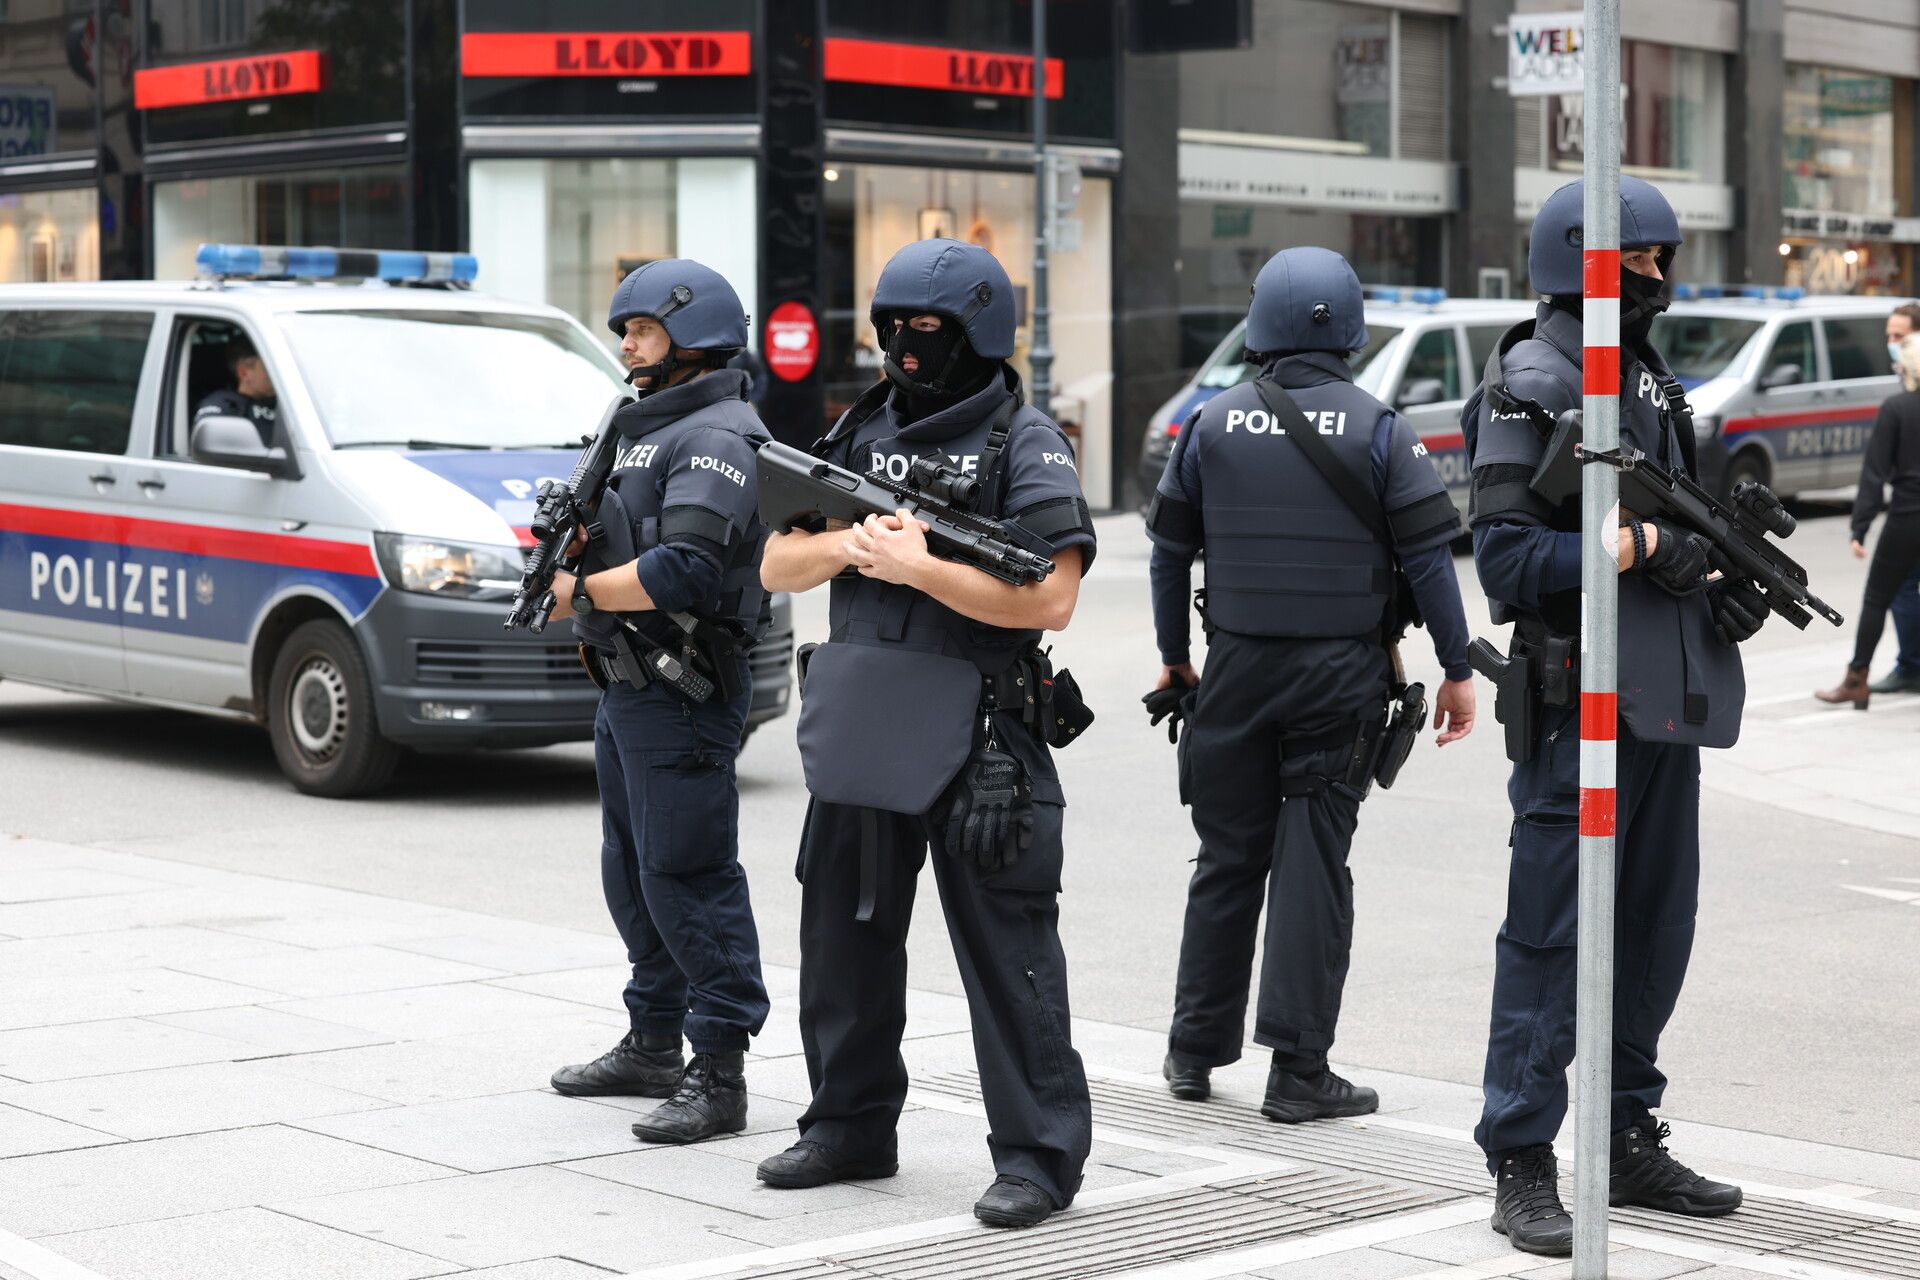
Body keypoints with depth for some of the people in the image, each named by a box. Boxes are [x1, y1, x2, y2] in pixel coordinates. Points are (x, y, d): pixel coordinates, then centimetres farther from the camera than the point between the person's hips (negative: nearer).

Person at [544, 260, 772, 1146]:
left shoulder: (717, 439, -14)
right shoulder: (643, 430, 19)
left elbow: (685, 571, -26)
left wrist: (584, 591, -13)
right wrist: (569, 576, 1)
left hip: (682, 696, -11)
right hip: (625, 689, 11)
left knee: (688, 879, -9)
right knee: (634, 874, 17)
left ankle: (719, 1073, -5)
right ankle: (653, 1045, 29)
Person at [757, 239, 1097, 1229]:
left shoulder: (1025, 443, -6)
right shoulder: (859, 433, 13)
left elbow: (1051, 597, -17)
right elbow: (778, 567, 12)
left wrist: (920, 565, -19)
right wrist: (845, 544, -8)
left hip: (976, 738, -7)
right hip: (857, 732, 7)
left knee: (1005, 951, -3)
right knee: (845, 938, 15)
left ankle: (1039, 1155, 3)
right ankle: (850, 1128, 29)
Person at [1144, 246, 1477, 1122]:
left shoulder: (1211, 425, 1)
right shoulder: (1378, 431, -5)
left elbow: (1170, 547, 7)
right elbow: (1428, 555, -7)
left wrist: (1174, 655, 19)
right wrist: (1457, 670, 0)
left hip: (1237, 666, 2)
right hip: (1342, 672, -2)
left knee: (1228, 856, 12)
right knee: (1314, 866, 0)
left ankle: (1196, 1050, 20)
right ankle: (1298, 1071, 1)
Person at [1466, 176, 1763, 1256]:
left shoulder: (1652, 379, 17)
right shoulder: (1530, 388, -10)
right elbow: (1507, 557, -17)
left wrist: (1731, 588, 9)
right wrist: (1633, 548, -24)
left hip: (1672, 704, 9)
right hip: (1581, 704, -9)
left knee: (1657, 932, 14)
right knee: (1551, 937, -5)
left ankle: (1630, 1140, 25)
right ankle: (1521, 1167, 1)